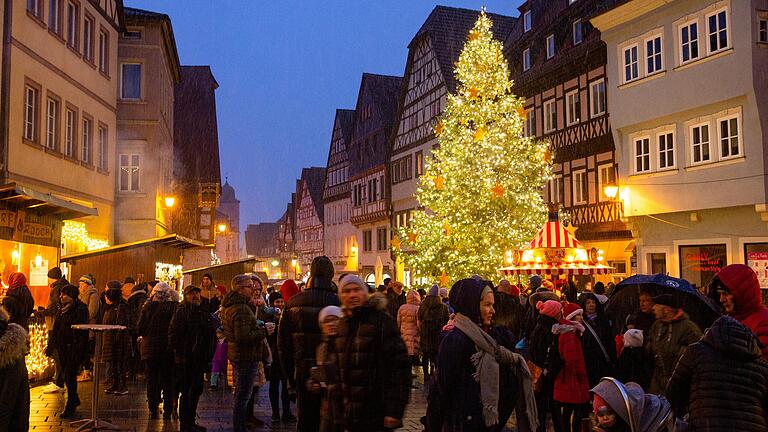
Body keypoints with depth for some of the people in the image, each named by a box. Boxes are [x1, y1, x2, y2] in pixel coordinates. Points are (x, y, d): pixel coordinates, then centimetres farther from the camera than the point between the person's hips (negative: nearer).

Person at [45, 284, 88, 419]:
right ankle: (74, 400, 33)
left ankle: (70, 407, 5)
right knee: (66, 375, 15)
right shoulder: (62, 310, 12)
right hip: (62, 347, 8)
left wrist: (80, 350, -22)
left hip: (73, 348, -8)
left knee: (70, 376, -4)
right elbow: (55, 329, 18)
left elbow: (82, 331, -18)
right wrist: (50, 346, 14)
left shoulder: (81, 309, -13)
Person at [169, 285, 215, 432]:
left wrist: (209, 356, 13)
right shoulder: (181, 312, -7)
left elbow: (210, 335, 19)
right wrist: (179, 352, -18)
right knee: (186, 392, -2)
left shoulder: (205, 313, 14)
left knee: (197, 391, 15)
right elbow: (173, 334, -15)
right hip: (185, 359, -7)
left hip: (200, 359, 7)